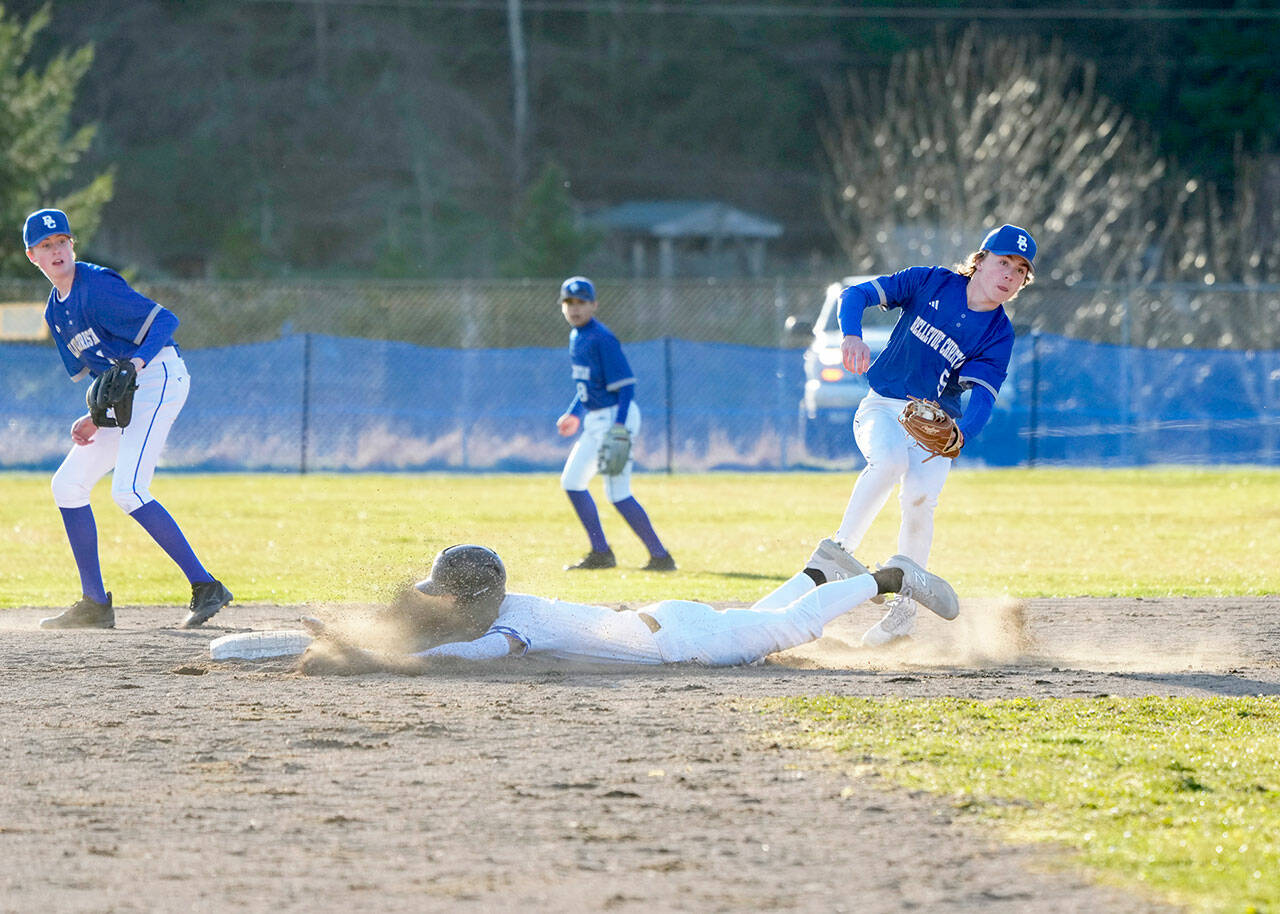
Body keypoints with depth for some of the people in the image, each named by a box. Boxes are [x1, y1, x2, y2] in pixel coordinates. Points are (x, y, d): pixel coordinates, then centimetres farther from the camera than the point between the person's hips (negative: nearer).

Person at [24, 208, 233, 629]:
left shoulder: (97, 286, -13)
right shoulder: (55, 311, 15)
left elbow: (164, 320, -20)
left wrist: (137, 361, -36)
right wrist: (95, 417, 3)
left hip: (158, 378, -10)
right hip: (121, 398, 10)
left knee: (127, 491, -22)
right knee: (68, 485, 8)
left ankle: (205, 586, -18)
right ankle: (95, 605, 13)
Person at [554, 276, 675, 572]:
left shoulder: (601, 339, -17)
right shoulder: (576, 337, 11)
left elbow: (625, 384, -20)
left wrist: (620, 429, -28)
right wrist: (573, 413, 28)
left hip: (615, 416, -10)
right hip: (595, 421, 10)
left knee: (617, 493, -13)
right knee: (572, 482, 12)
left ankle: (660, 556, -8)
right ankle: (600, 554, 20)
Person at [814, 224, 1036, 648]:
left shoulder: (998, 335, -4)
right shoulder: (930, 282, -4)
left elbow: (983, 397, -15)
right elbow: (857, 294, -7)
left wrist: (959, 436, -37)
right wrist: (852, 335, -29)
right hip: (883, 407, -1)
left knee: (920, 496, -25)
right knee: (890, 459, -35)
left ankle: (904, 605, -9)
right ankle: (838, 550, -24)